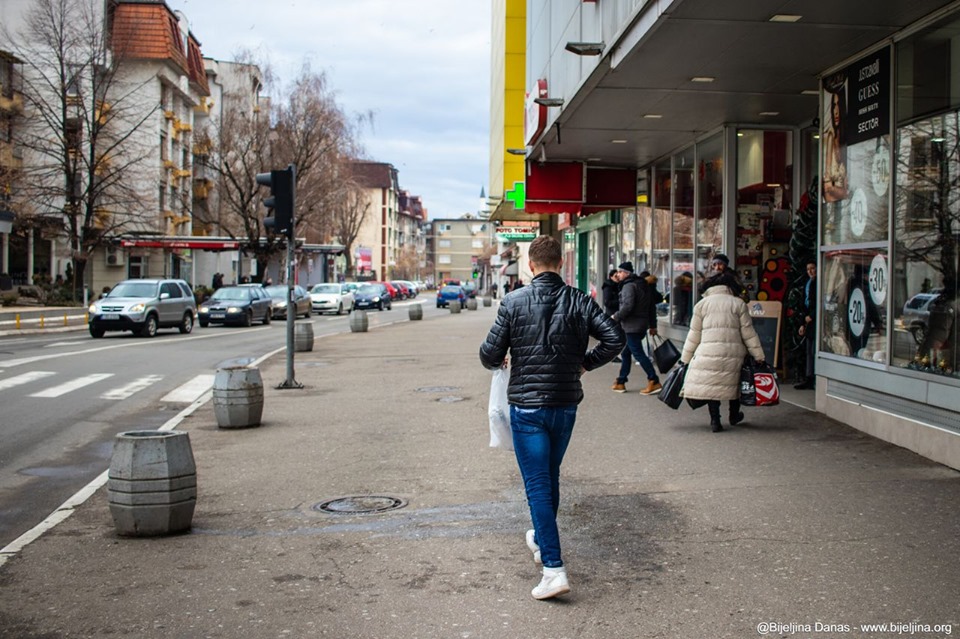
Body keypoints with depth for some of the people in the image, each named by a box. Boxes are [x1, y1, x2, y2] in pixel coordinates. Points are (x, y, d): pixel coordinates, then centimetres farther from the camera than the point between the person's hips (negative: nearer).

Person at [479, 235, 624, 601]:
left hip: (527, 406, -3)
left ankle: (554, 569, -10)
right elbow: (615, 338, -8)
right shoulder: (578, 301, -2)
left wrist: (498, 362, 14)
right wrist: (585, 363, 7)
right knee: (550, 476, 23)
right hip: (566, 405, 4)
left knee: (537, 485, -2)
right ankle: (541, 541, 42)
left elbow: (490, 354, -9)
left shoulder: (513, 302, -9)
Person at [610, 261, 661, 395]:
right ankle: (620, 382, 19)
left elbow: (627, 306, -24)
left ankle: (654, 382, -8)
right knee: (625, 353, 15)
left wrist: (616, 317, -9)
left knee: (638, 354, -8)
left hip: (631, 326, -10)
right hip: (642, 325, 10)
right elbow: (651, 306, 19)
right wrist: (652, 325, 22)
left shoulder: (629, 286, -13)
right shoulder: (642, 285, 17)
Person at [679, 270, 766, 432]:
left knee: (711, 383, 4)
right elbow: (748, 333, 5)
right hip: (734, 352, 1)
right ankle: (734, 415, 34)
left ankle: (715, 420, 0)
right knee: (733, 381, 19)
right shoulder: (738, 304, 7)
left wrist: (685, 359, 15)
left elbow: (694, 335, 8)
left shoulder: (702, 304, 7)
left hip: (709, 351, -1)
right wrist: (759, 356, 10)